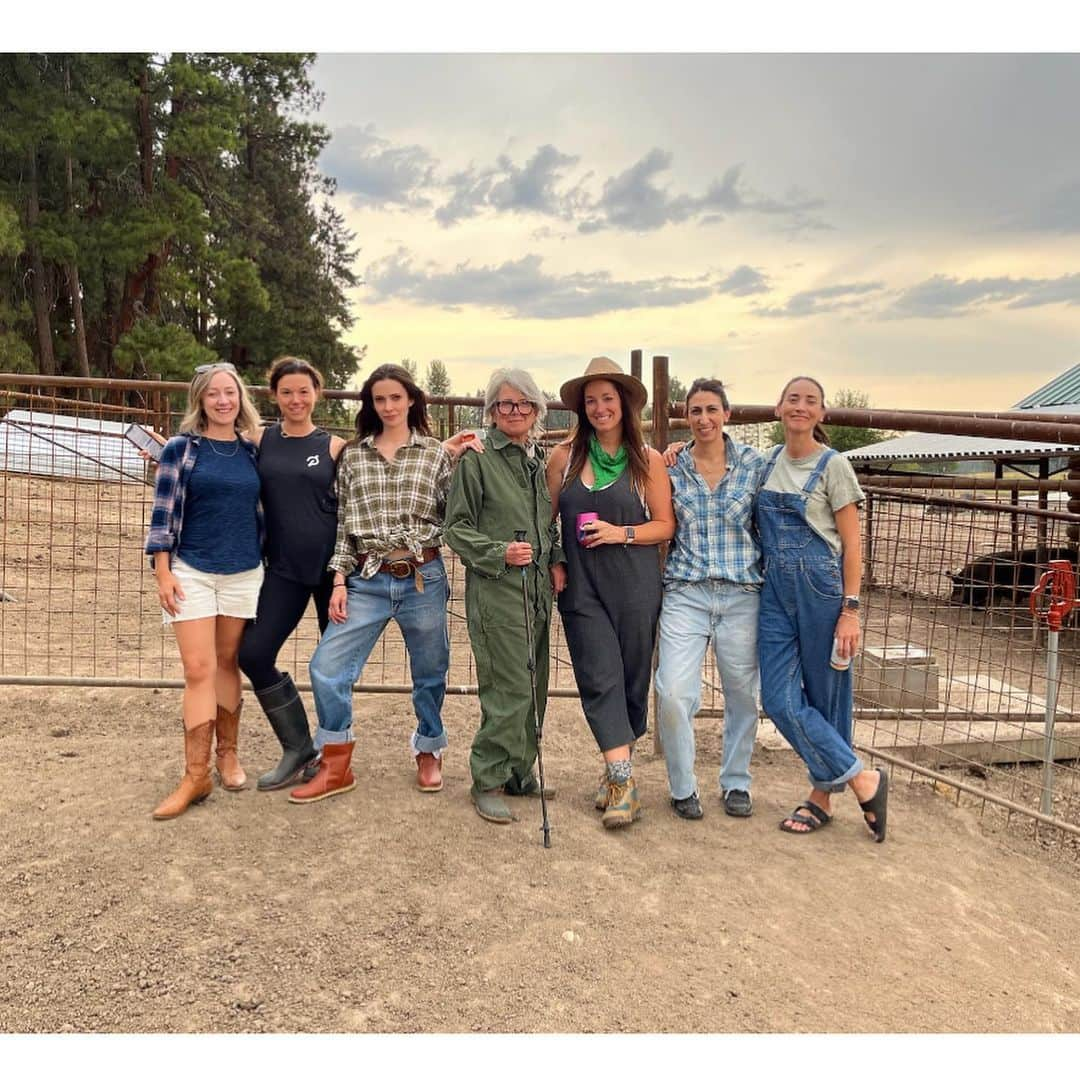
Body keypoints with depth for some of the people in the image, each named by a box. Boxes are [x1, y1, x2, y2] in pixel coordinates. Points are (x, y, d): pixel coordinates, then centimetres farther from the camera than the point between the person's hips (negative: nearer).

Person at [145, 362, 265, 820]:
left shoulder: (251, 451, 7)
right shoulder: (181, 448, -3)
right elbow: (164, 511, -5)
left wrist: (264, 561, 14)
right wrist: (163, 571, -10)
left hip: (244, 573, 3)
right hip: (192, 571, -3)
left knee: (228, 665, 12)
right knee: (199, 670, -5)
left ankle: (227, 753, 27)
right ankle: (196, 775, 1)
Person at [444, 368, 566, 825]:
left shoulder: (541, 460, 15)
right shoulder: (477, 460, -4)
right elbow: (456, 528, -5)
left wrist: (557, 560, 8)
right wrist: (500, 552, -18)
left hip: (538, 590, 7)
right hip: (496, 590, -6)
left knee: (534, 687, 11)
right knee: (510, 689, -7)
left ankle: (519, 771, 26)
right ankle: (489, 781, 8)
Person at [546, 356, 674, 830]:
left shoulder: (649, 461, 2)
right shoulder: (564, 456, 4)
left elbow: (665, 525, 3)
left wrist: (622, 533, -12)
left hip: (635, 586, 0)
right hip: (581, 586, 0)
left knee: (632, 677, 6)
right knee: (600, 679, -6)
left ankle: (616, 769, 25)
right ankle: (622, 779, -2)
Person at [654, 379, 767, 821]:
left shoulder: (754, 463, 2)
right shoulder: (671, 467, 4)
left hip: (742, 594, 0)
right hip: (685, 593, 0)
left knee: (742, 694, 9)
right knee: (673, 693, -10)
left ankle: (736, 783, 32)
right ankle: (683, 787, 13)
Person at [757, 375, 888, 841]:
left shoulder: (833, 466, -5)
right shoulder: (768, 461, 10)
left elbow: (851, 545, -5)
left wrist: (850, 611, -12)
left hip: (821, 589, -5)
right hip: (776, 591, 5)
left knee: (825, 697, 5)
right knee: (780, 700, 0)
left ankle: (823, 795, 21)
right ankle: (863, 781, 14)